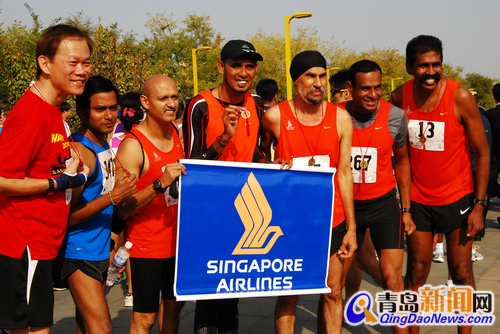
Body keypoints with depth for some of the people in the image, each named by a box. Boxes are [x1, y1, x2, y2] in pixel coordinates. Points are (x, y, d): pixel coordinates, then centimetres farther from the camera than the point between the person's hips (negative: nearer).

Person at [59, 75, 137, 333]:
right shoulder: (79, 150, -16)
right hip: (79, 253, -9)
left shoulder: (103, 143, 12)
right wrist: (112, 196, -23)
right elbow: (67, 217, -19)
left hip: (100, 251, 9)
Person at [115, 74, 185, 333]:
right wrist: (160, 184, -34)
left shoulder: (177, 133, 4)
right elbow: (122, 209, -23)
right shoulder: (132, 145, -19)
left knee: (175, 304, 18)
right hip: (146, 244, -7)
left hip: (177, 239, 7)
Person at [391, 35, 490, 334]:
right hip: (417, 198, 3)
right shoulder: (400, 97, -5)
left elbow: (483, 153, -9)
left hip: (456, 198, -2)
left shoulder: (460, 97, -15)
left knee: (461, 273, 4)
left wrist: (479, 205, -12)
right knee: (416, 272, 8)